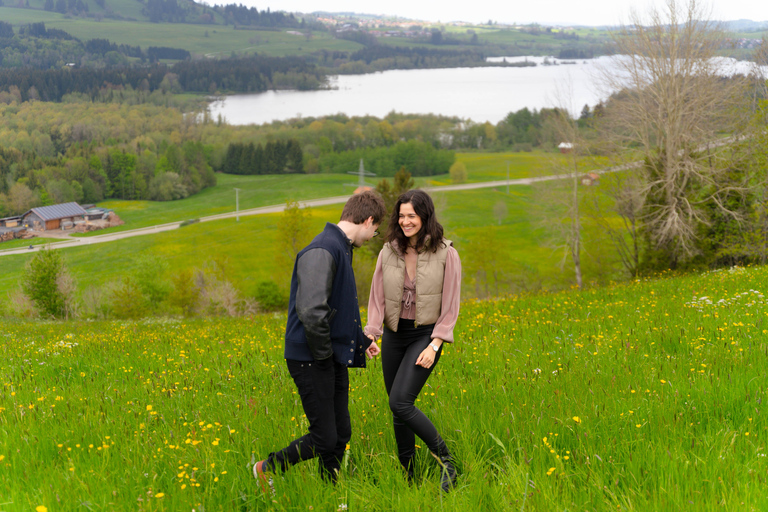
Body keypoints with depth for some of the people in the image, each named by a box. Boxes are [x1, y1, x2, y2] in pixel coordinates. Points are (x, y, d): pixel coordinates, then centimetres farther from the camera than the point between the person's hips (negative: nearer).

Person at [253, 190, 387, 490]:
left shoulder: (342, 249, 14)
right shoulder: (322, 252, -20)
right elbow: (311, 311, -29)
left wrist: (362, 339, 17)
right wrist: (323, 352, -17)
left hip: (335, 358, 10)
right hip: (311, 360, -10)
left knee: (341, 434, 12)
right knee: (324, 439, -2)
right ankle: (267, 470, 19)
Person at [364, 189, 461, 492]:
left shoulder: (446, 254, -7)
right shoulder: (388, 252, 3)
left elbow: (450, 306, -7)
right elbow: (377, 298, 4)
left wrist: (435, 345, -14)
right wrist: (371, 336, -10)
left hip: (426, 335, -5)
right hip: (394, 335, 5)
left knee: (400, 402, -20)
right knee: (397, 410, 8)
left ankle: (446, 462, -5)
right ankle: (408, 478, 21)